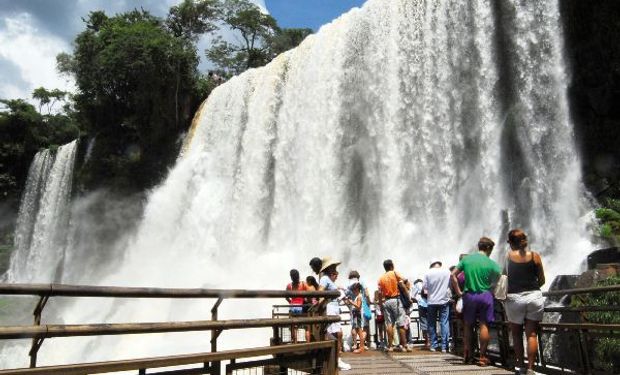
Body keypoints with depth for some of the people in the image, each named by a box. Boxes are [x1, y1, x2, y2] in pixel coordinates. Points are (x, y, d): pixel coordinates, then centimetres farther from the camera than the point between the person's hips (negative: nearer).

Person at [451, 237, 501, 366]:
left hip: (469, 295, 3)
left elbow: (453, 275, 0)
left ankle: (467, 354, 19)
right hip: (485, 295, -3)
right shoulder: (492, 264, -6)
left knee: (468, 325, 14)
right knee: (484, 325, 3)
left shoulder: (466, 259, 2)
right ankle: (482, 357, 6)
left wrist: (459, 291, 5)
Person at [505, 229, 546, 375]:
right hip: (534, 297, 1)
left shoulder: (508, 256, -3)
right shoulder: (535, 256, 0)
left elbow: (504, 278, -3)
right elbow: (542, 280, 5)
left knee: (517, 335, 12)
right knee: (532, 335, 5)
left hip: (514, 298, -1)